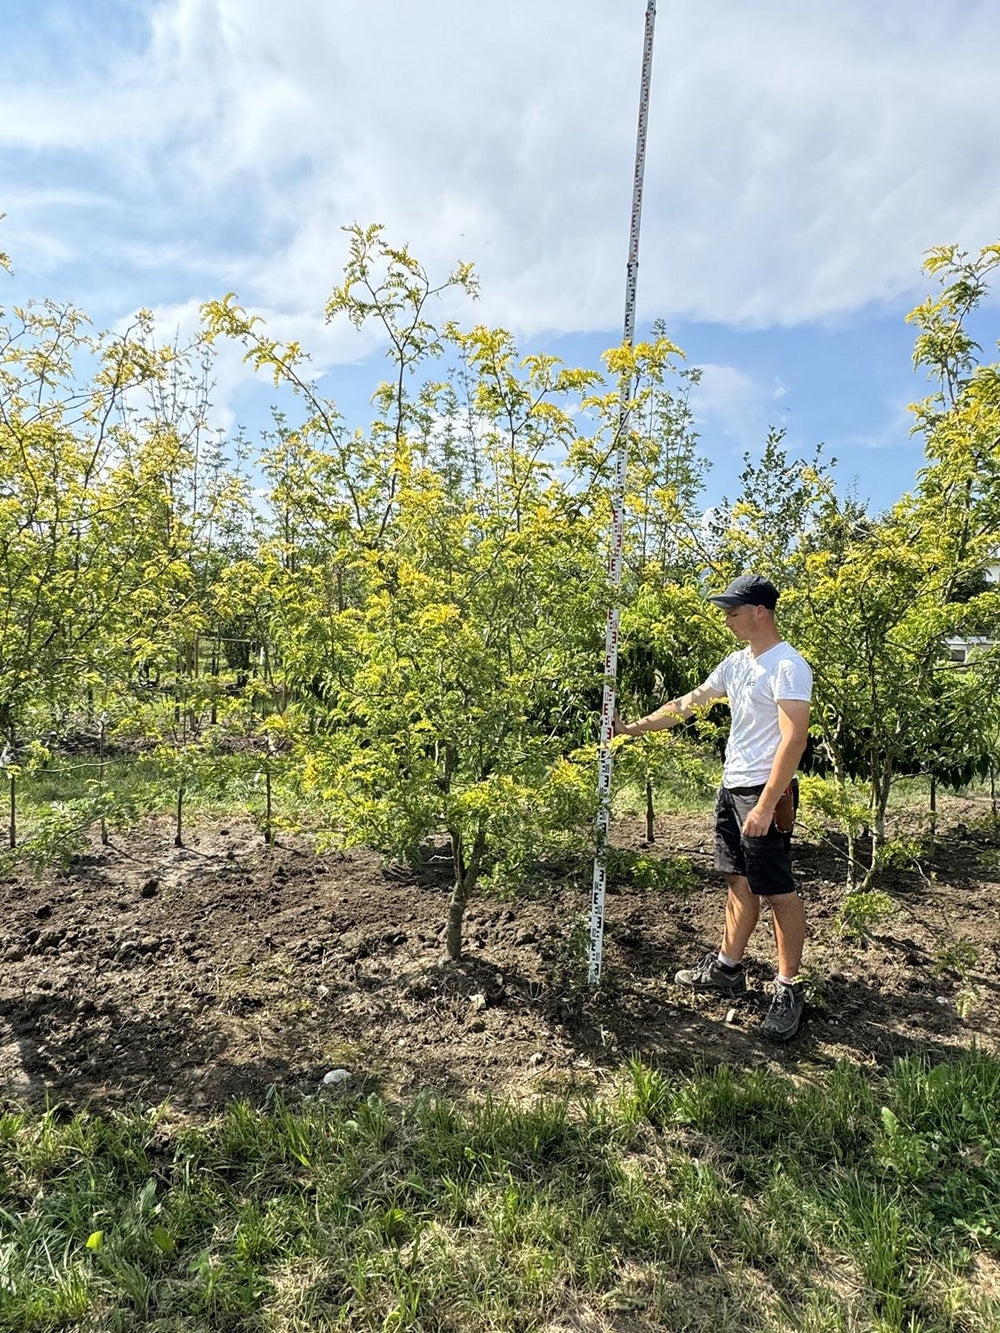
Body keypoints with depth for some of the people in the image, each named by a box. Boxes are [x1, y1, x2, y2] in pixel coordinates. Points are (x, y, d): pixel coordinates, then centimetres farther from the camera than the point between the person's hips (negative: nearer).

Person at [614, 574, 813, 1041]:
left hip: (765, 793, -9)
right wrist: (633, 728, 19)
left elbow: (794, 739, -21)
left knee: (778, 892, 0)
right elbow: (688, 704, 19)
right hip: (731, 787, 9)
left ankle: (788, 989, 13)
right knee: (739, 882, 17)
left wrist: (766, 805, -24)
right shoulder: (736, 663, 12)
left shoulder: (787, 666, -16)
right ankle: (727, 968, 28)